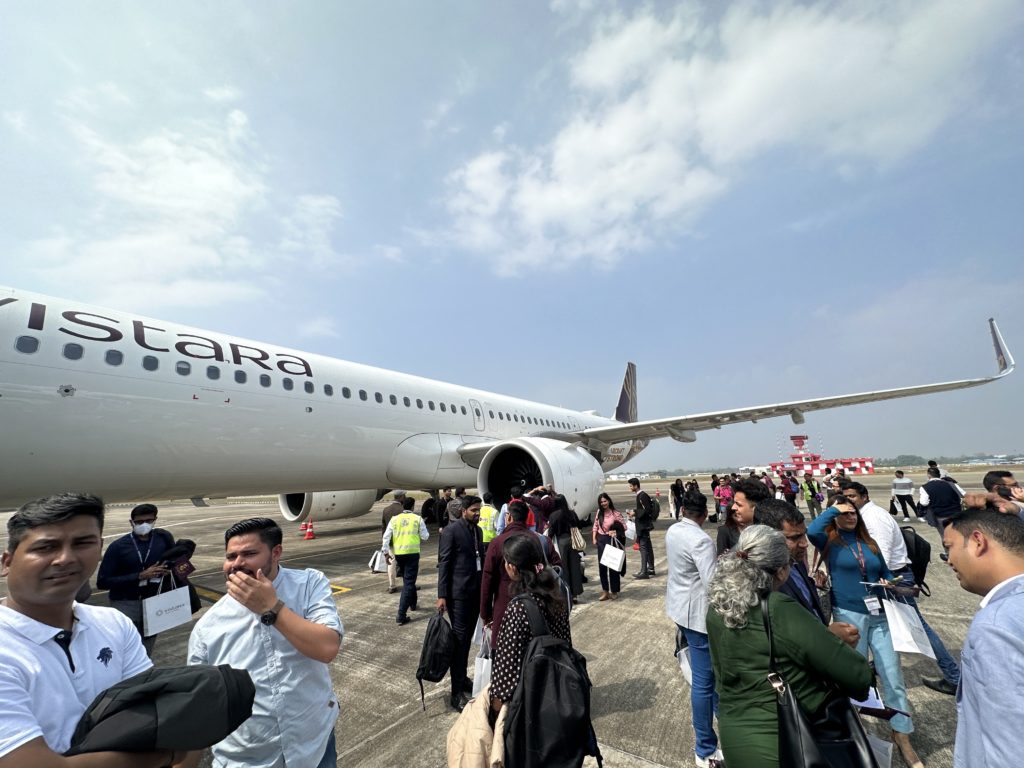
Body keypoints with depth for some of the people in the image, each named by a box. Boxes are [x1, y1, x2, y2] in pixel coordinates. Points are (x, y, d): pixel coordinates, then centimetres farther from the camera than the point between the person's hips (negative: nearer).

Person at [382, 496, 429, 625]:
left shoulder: (394, 519, 3)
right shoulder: (418, 519, -3)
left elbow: (386, 536, 0)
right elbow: (425, 537, 1)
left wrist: (386, 552, 6)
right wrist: (425, 532, 21)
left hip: (398, 553, 4)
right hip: (412, 553, -4)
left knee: (407, 580, 24)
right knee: (409, 583, 0)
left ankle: (412, 604, 40)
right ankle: (401, 615, -6)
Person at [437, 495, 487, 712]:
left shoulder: (477, 530, 9)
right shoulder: (451, 530, -12)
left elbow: (480, 558, 12)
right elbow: (443, 563, -13)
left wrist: (484, 588, 10)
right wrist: (442, 595, -14)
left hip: (476, 592, 7)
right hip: (458, 592, -7)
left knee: (467, 638, 17)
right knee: (460, 639, -1)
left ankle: (462, 679, 32)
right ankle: (457, 692, 10)